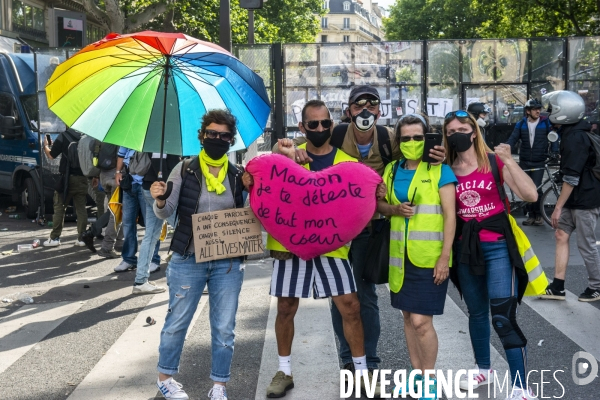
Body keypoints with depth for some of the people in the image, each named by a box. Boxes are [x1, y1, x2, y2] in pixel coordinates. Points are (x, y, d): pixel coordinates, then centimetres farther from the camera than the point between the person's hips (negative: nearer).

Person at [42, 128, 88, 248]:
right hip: (83, 178, 3)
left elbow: (51, 155, 1)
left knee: (59, 207, 5)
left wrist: (45, 145, 20)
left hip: (68, 177, -3)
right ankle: (81, 238, 6)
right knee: (81, 209, 7)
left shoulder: (63, 136, -5)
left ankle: (55, 238, 4)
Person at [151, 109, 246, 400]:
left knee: (224, 328, 7)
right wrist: (160, 201, -26)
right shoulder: (184, 170, -3)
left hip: (228, 262, 2)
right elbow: (166, 213, -4)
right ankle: (165, 376, 32)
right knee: (177, 322, 10)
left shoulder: (238, 176, 3)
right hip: (188, 260, -2)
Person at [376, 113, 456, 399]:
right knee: (408, 316, 14)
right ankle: (417, 374, 30)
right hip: (400, 255, 6)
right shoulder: (391, 170, 8)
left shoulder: (440, 170, -7)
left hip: (430, 257, -5)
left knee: (421, 321, -6)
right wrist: (395, 209, -9)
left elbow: (450, 215, -9)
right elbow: (377, 204, 14)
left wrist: (444, 256, -15)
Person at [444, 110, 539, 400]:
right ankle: (484, 370, 37)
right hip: (464, 247, 4)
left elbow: (530, 195, -15)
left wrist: (508, 161, -24)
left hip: (496, 245, -4)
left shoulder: (494, 161, -7)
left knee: (503, 317, -10)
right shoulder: (447, 168, 2)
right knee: (476, 311, 18)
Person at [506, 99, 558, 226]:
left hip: (539, 162, -2)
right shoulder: (521, 124, 2)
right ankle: (531, 215, 17)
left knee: (536, 189, -9)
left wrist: (555, 152, -19)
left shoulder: (546, 123, -2)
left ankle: (538, 215, 9)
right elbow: (513, 139, -4)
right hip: (524, 162, 2)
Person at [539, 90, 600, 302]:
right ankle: (557, 287, 15)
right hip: (575, 198, 10)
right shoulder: (573, 132, 9)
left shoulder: (575, 138, -23)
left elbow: (571, 178, -25)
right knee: (561, 236, 10)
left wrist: (558, 207, -21)